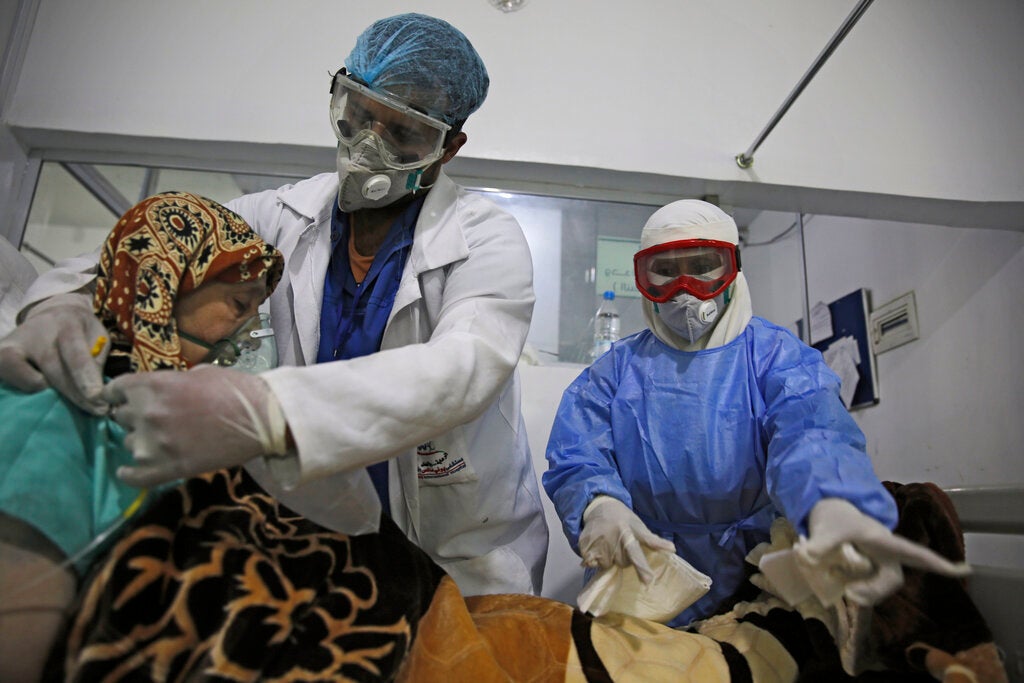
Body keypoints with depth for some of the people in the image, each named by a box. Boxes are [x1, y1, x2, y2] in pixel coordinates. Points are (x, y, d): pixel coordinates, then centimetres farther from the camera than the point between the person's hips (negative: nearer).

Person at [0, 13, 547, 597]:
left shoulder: (487, 239, -16)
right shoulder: (286, 217, -3)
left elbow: (465, 366, -34)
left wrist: (265, 412, -46)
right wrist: (61, 301, -24)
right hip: (326, 531, 3)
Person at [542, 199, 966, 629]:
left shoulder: (776, 355, 2)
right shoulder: (616, 369, 9)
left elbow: (809, 434, -18)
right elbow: (575, 456, -3)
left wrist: (832, 505, -42)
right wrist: (600, 505, -28)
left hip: (750, 585, 0)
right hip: (639, 578, 1)